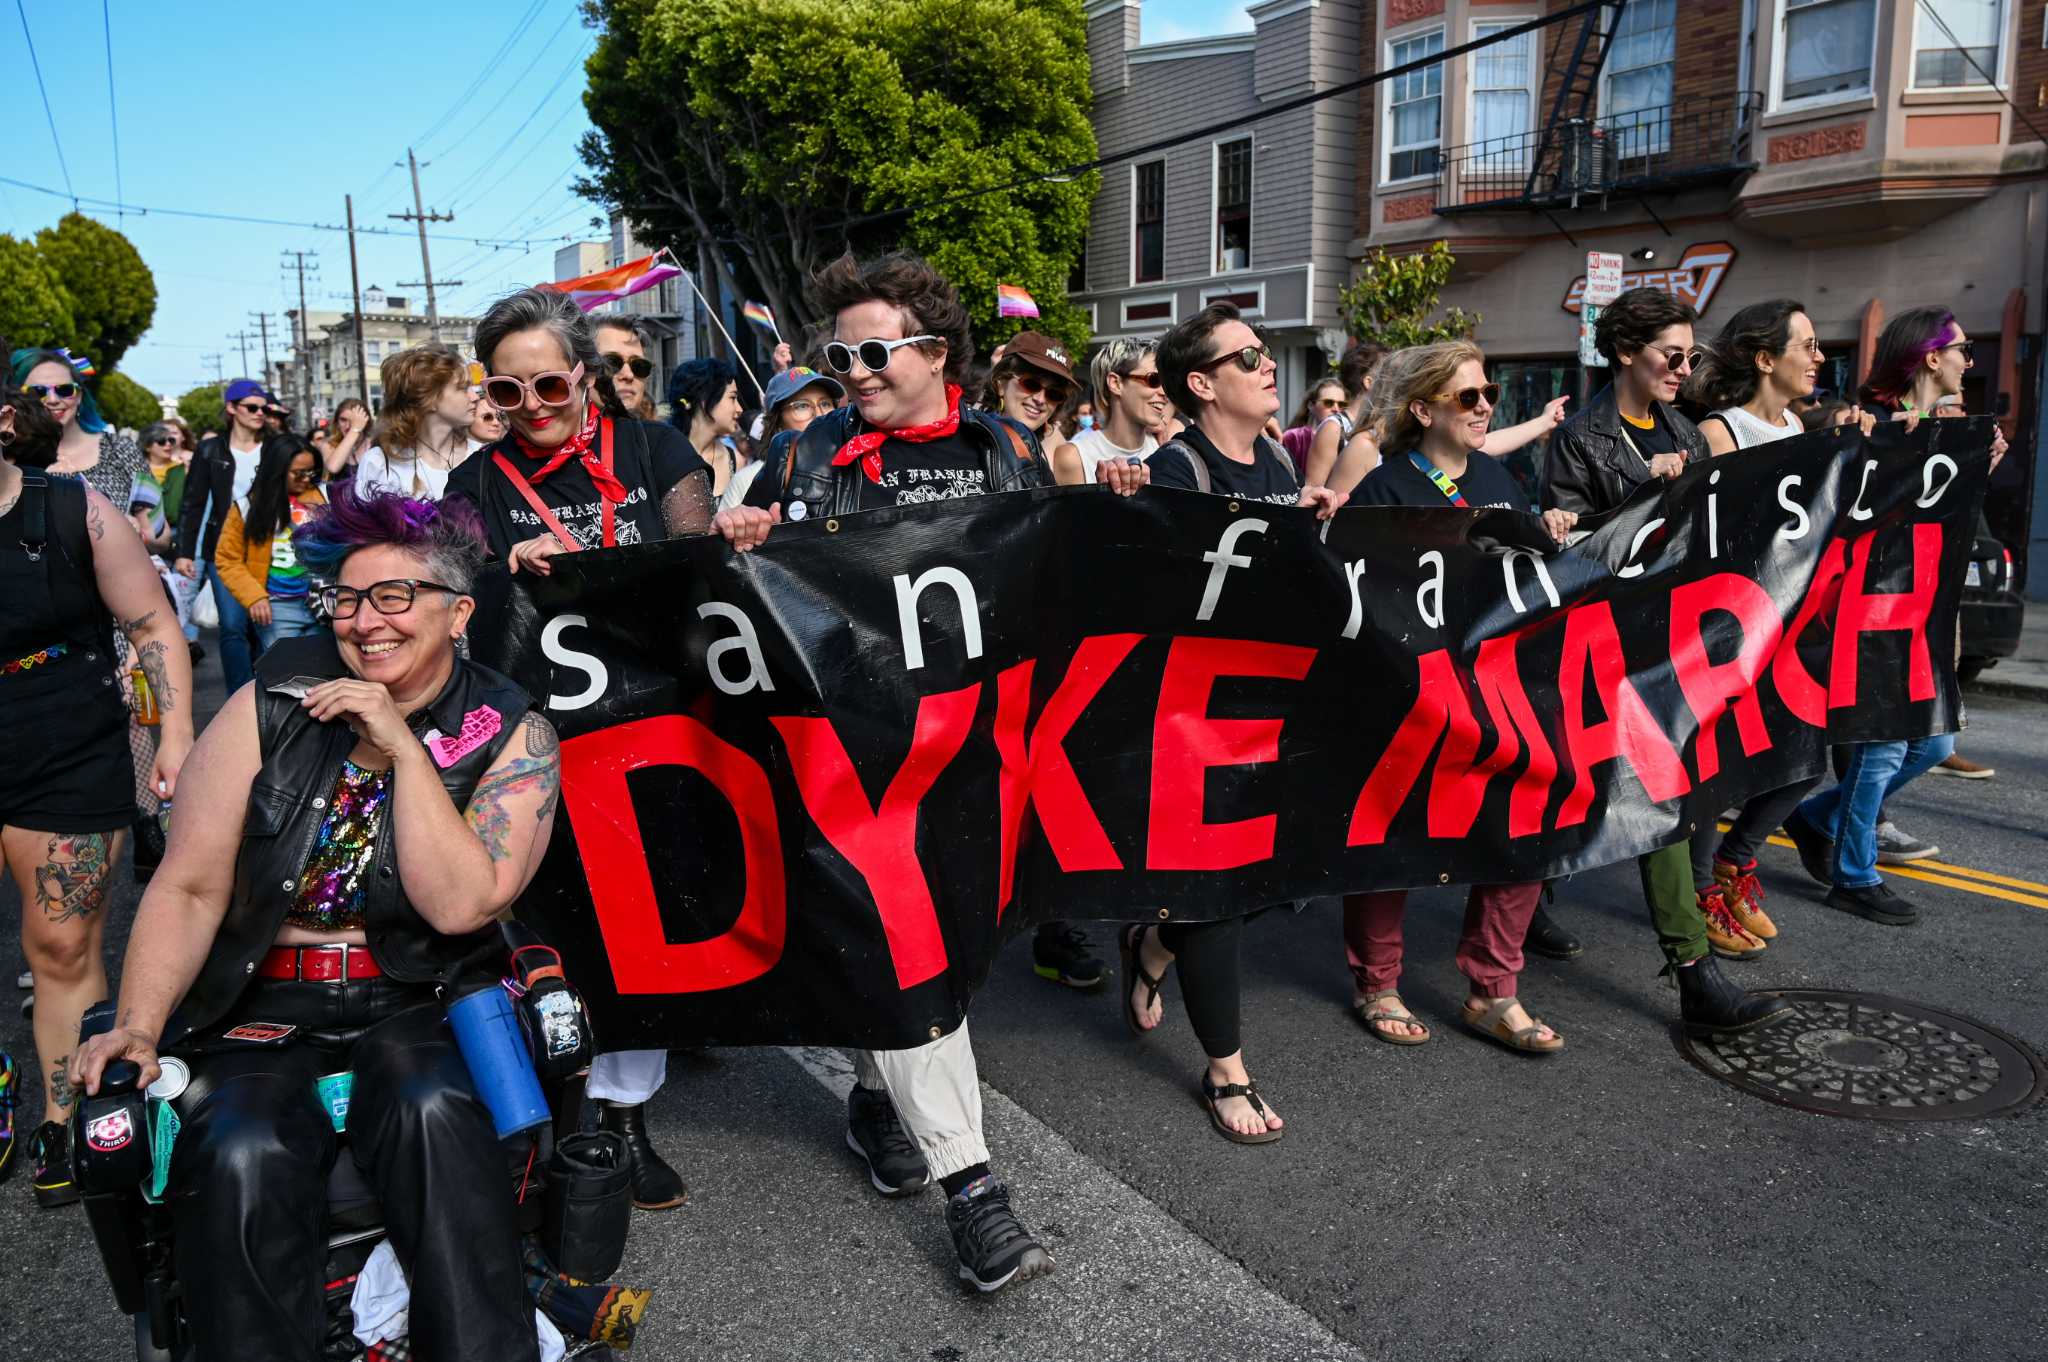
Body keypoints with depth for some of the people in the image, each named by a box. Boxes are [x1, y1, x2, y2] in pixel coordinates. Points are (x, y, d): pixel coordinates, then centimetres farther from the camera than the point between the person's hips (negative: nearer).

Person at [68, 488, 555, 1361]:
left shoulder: (511, 734, -3)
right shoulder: (274, 704, 2)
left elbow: (459, 906, -16)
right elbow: (190, 888, 0)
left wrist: (404, 748, -18)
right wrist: (138, 1024, -13)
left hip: (418, 1000, -1)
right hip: (261, 1004, 2)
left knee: (434, 1110, -32)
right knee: (243, 1155, -28)